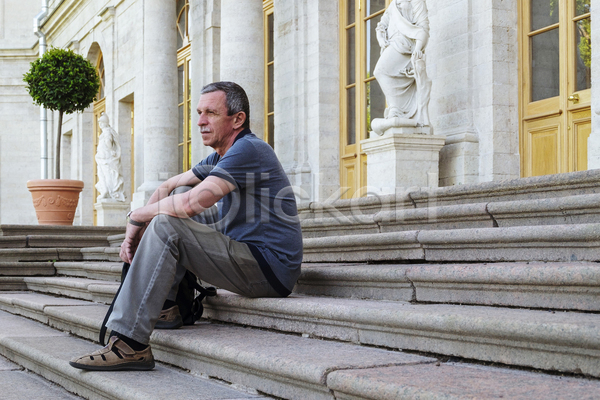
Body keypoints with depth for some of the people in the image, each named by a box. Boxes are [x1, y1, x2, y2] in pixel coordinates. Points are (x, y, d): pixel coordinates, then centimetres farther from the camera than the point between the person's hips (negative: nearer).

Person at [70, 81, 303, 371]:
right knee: (180, 196, 14)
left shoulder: (248, 150, -15)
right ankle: (164, 303, 7)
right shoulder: (220, 157, 17)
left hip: (269, 269, -10)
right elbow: (169, 187, 20)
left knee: (166, 226, -22)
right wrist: (137, 231, 3)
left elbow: (191, 204, -25)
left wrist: (136, 216, -9)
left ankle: (130, 344, -24)